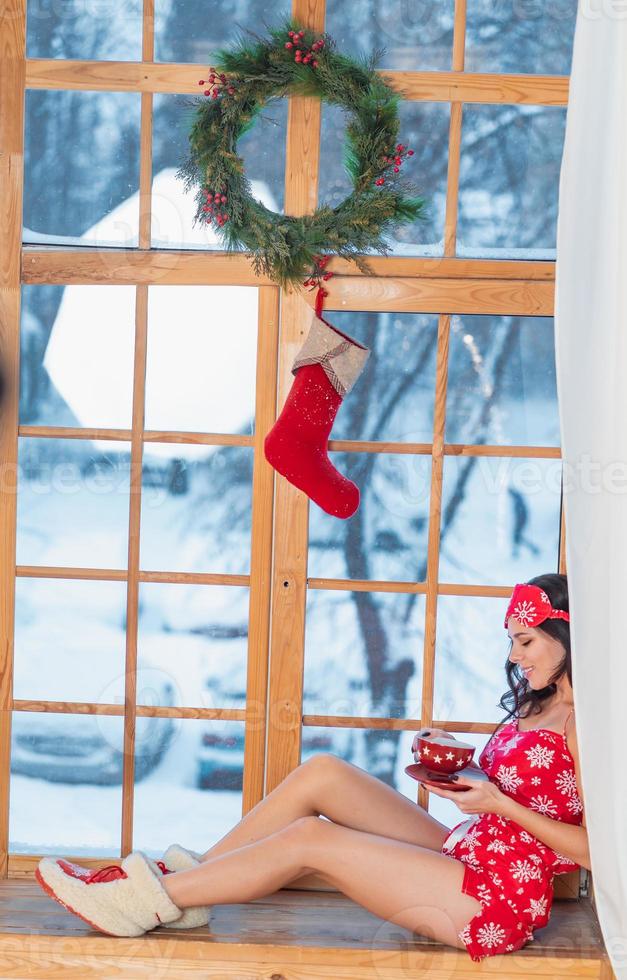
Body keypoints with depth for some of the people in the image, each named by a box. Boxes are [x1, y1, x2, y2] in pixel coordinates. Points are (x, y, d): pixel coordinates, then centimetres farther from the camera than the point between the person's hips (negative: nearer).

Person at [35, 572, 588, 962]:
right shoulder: (536, 705, 16)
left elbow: (596, 850, -17)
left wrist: (498, 803, -18)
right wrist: (462, 772, 3)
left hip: (500, 900, -9)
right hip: (464, 856, 9)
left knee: (307, 838, -15)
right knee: (324, 774, -5)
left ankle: (146, 902, -6)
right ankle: (182, 882, -1)